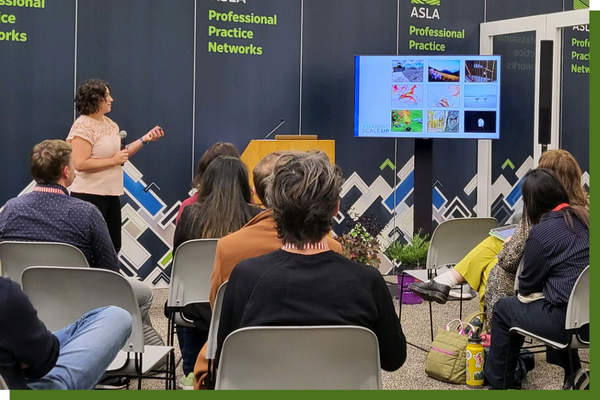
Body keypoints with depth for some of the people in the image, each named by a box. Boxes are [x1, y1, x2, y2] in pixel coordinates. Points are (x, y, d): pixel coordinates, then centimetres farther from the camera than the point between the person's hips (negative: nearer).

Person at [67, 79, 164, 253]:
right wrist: (113, 161, -18)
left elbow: (119, 153, 18)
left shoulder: (109, 123, 12)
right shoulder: (82, 126, -14)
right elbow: (80, 164, -22)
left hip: (111, 194, 9)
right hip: (90, 196, -9)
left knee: (113, 247, 12)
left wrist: (144, 139, 8)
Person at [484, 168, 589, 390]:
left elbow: (527, 285, -2)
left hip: (569, 320, -7)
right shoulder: (584, 216, 6)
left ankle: (496, 381, 28)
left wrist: (524, 292, 20)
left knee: (504, 308, 15)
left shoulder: (542, 232, -14)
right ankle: (572, 372, 36)